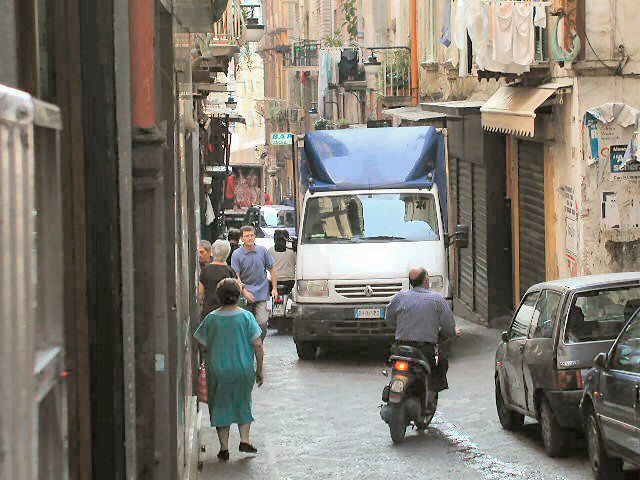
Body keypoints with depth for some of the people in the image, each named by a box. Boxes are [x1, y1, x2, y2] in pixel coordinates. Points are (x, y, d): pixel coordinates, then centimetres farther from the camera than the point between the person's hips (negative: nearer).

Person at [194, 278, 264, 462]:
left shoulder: (212, 318, -6)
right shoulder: (246, 317, -8)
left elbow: (201, 343, -1)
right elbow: (258, 345, -9)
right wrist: (259, 370, 0)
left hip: (218, 370, 0)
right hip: (243, 369, 0)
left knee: (221, 407, 12)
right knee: (242, 404, 21)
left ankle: (224, 447, 11)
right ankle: (244, 440, 12)